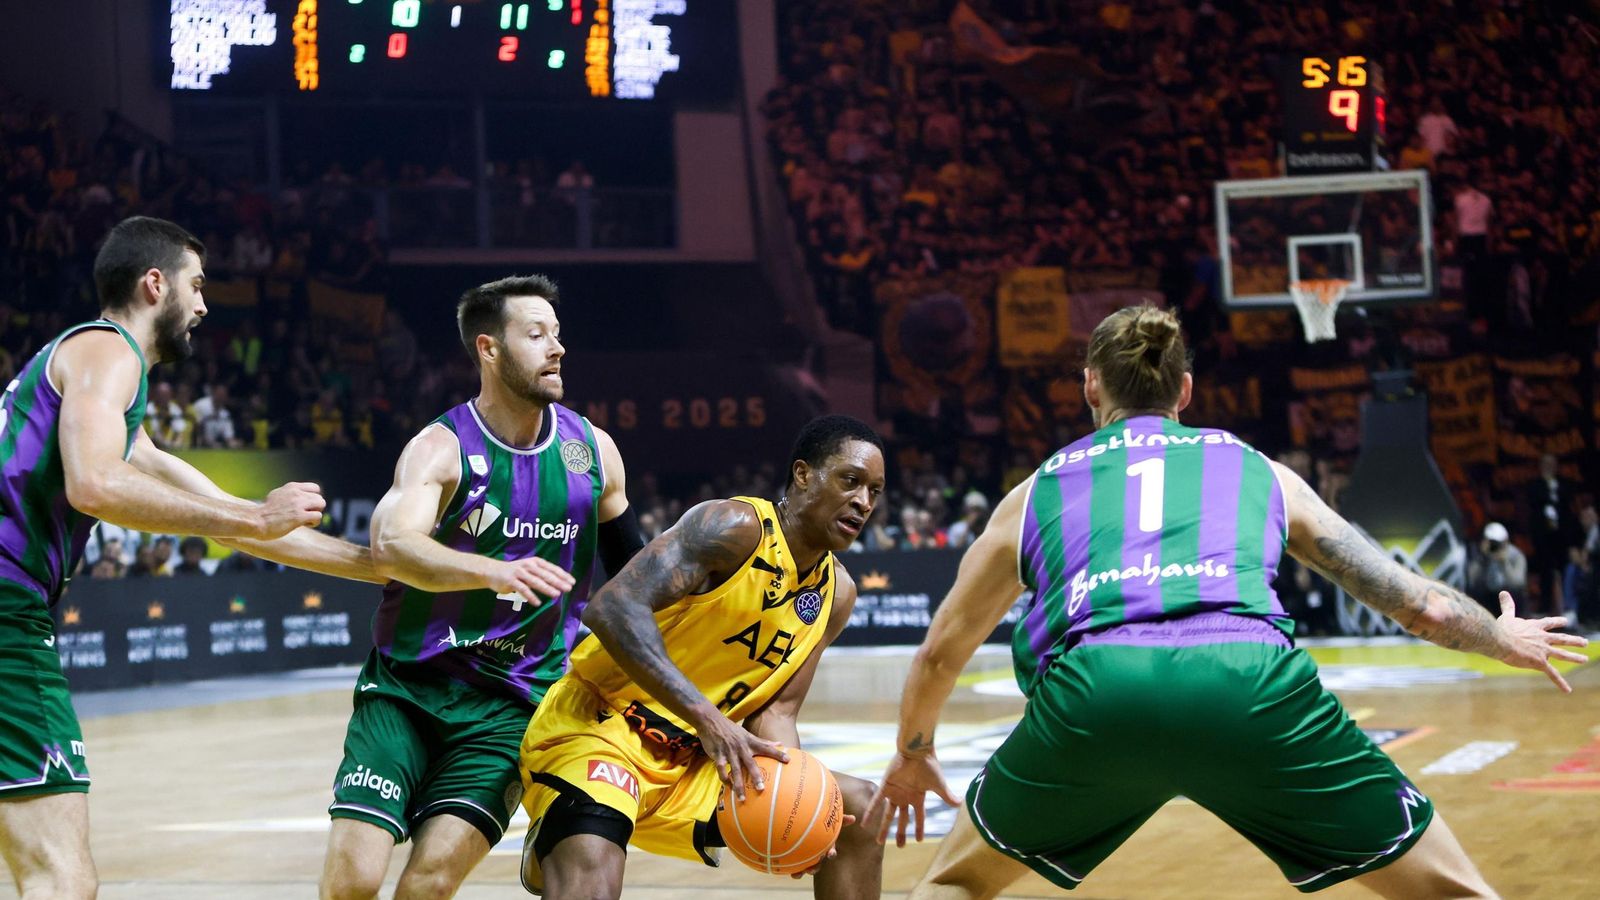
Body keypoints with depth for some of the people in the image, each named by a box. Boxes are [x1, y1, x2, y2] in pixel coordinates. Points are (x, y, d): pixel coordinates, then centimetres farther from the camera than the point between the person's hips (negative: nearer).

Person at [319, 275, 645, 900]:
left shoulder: (594, 451, 4)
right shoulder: (444, 448, -10)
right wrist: (495, 572, -45)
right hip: (407, 686, -2)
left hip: (510, 706, 2)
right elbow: (391, 548, -30)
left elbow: (633, 570, 19)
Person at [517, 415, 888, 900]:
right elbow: (613, 607, -28)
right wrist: (706, 717, -36)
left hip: (692, 762, 8)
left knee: (858, 810, 7)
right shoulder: (737, 527, -16)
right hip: (596, 727, -8)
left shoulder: (835, 594, 8)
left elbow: (776, 709, 7)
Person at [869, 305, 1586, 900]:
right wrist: (1507, 641, 50)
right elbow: (1422, 606, 30)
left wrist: (912, 756, 57)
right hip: (1252, 686, 0)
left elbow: (940, 651, 38)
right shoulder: (1260, 472, 28)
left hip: (1092, 693, 1)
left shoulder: (1036, 491, 29)